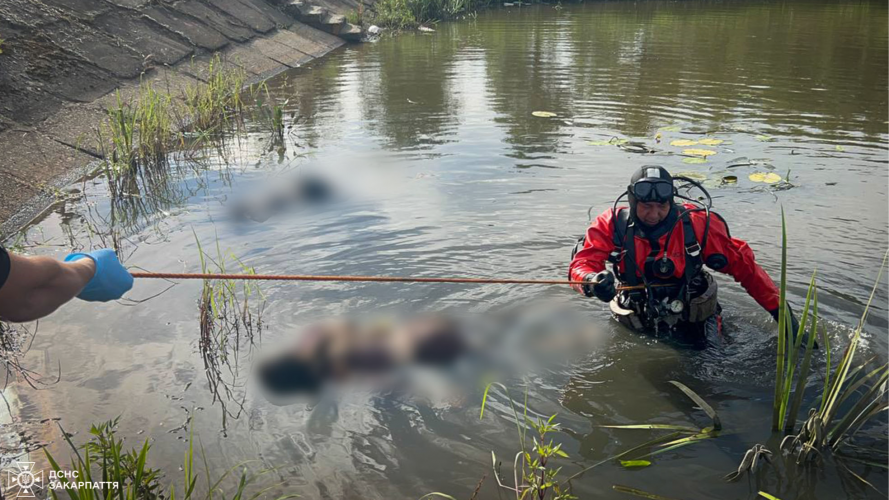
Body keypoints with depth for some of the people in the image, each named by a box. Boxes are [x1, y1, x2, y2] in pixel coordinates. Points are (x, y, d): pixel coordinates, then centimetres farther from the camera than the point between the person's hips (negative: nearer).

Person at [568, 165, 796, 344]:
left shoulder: (697, 223, -17)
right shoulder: (613, 224, -16)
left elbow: (744, 265, -9)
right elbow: (581, 264, -22)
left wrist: (778, 309, -10)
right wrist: (593, 281, -46)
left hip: (693, 327, -1)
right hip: (637, 328, 1)